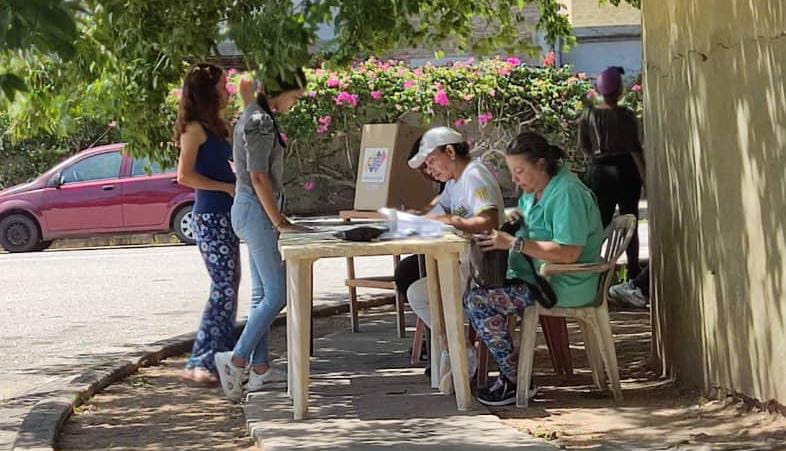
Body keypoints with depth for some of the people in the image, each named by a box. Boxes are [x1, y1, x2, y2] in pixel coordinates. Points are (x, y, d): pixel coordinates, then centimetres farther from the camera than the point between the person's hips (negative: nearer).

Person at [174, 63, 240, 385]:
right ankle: (199, 364, -9)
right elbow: (184, 176, -19)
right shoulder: (195, 128, -11)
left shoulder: (213, 128, 16)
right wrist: (227, 187, -16)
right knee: (224, 288, -11)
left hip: (224, 217, 10)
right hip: (210, 218, -10)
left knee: (229, 287, 12)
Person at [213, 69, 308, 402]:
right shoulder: (260, 122, -16)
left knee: (262, 294, 10)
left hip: (255, 211, 10)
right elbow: (258, 177, -20)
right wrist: (279, 223, -16)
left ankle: (260, 368, 11)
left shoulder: (257, 116, 14)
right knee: (275, 295, -10)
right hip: (256, 210, -10)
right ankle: (237, 359, -9)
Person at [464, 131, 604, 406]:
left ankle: (516, 381, -13)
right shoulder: (533, 192, 15)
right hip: (538, 279, 11)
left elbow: (568, 253, -26)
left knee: (477, 302, -19)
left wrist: (514, 243, -24)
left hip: (565, 287, -11)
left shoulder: (567, 193, -17)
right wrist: (505, 232, 7)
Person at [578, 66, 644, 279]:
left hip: (599, 170, 3)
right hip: (625, 169, -3)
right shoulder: (626, 116, -12)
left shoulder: (588, 115, -2)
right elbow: (634, 148, -13)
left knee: (600, 222, 9)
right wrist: (644, 174, -5)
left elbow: (584, 146, 5)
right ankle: (633, 269, 10)